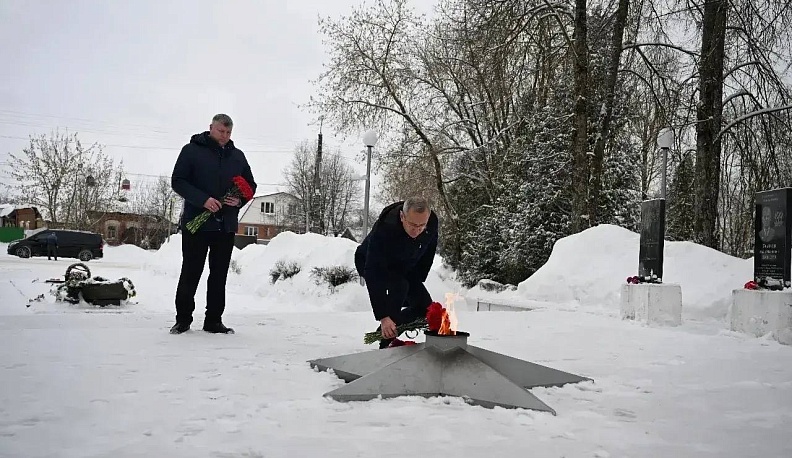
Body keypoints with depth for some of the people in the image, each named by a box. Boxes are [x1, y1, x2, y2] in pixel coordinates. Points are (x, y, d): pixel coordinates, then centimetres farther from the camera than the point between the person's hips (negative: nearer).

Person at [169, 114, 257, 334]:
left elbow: (250, 185, 18)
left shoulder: (238, 156, 13)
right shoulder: (192, 150, 0)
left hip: (226, 224, 4)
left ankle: (214, 320, 13)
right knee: (190, 273, 2)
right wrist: (203, 199, -19)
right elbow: (178, 181, -6)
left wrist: (240, 199, -4)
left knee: (219, 275, 7)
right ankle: (183, 319, 12)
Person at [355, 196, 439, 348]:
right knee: (400, 286, -35)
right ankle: (387, 342, -24)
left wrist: (417, 281, -5)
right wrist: (383, 316, -48)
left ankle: (389, 331, 13)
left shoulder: (432, 222, -25)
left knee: (425, 307, -6)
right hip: (372, 265, -6)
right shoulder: (384, 229, -43)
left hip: (405, 268, 6)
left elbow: (429, 252, -3)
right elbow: (374, 275, -44)